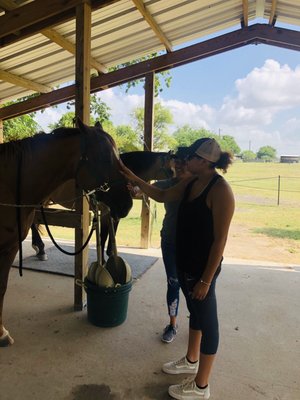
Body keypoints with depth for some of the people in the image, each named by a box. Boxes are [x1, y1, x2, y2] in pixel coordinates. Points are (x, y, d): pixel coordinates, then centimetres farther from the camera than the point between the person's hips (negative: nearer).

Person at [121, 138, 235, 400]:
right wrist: (135, 179, 5)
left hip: (204, 267, -8)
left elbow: (220, 239, -22)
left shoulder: (220, 190, -22)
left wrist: (206, 280, -20)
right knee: (195, 311, 24)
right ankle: (191, 360, 47)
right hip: (185, 263, 8)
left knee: (207, 319, 8)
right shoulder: (191, 182, 4)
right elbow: (162, 196, 15)